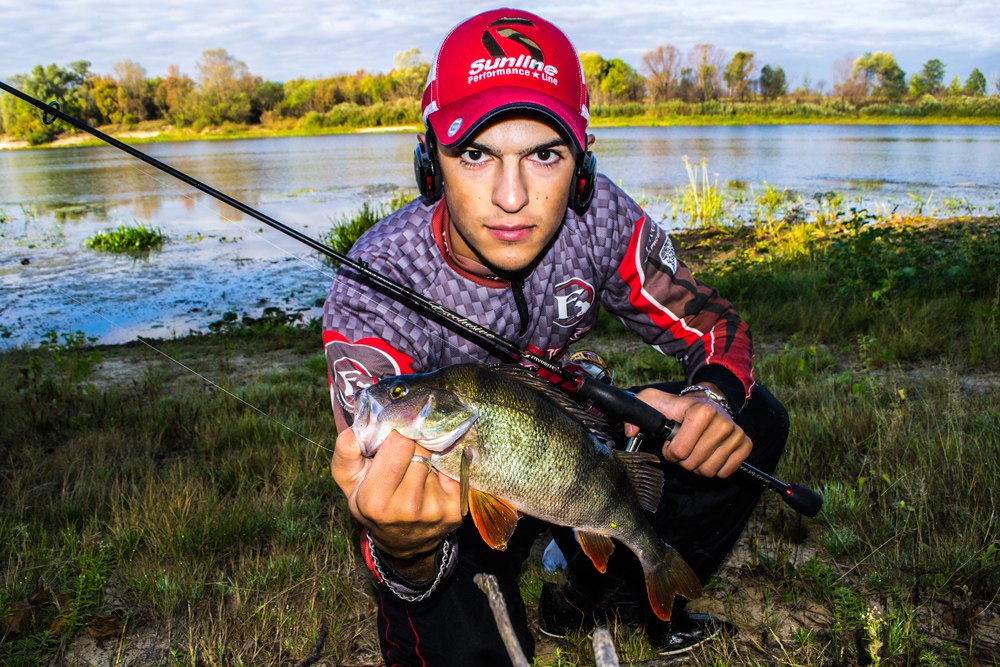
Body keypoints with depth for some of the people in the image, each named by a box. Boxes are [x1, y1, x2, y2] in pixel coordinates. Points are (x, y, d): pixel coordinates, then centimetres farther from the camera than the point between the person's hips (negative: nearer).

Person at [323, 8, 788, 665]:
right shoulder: (373, 293, -31)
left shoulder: (596, 215, -19)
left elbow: (716, 325, -7)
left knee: (755, 421, -7)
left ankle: (598, 595, 11)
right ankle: (490, 600, 8)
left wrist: (714, 397, -30)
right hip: (444, 492, -4)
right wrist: (405, 549, -58)